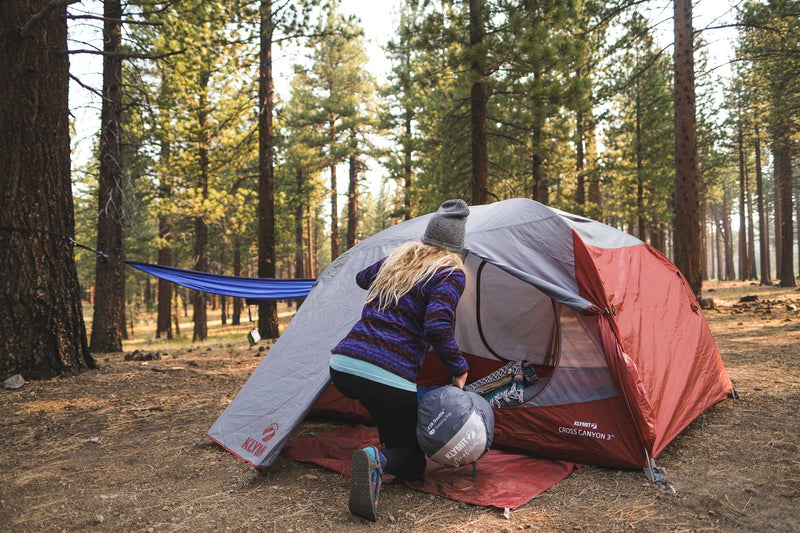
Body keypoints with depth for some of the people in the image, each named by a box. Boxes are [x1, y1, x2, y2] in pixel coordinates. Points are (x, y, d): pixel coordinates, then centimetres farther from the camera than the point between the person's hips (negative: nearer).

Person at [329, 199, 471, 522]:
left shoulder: (397, 259, 17)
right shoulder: (451, 274, -1)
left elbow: (362, 279, 38)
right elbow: (438, 327, -18)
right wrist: (459, 369, -3)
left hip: (342, 366, 7)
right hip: (388, 377, -7)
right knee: (412, 462, 12)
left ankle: (384, 449, 27)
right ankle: (378, 461, -20)